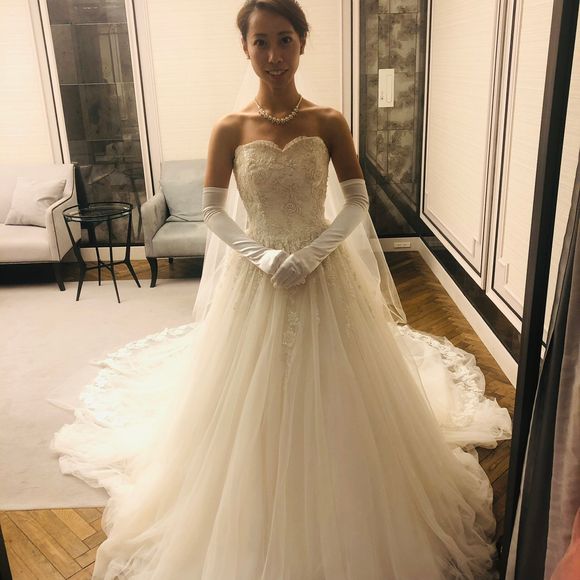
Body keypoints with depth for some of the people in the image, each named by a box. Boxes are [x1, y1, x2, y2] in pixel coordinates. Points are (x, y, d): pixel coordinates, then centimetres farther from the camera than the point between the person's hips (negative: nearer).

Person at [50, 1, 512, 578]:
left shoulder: (328, 122, -4)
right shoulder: (230, 128, -4)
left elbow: (358, 205, -3)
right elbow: (213, 213, -3)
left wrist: (309, 255, -15)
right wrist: (266, 258, -15)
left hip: (326, 273, 0)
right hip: (256, 275, 0)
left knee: (331, 391, 10)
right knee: (256, 394, 9)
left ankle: (336, 520, 37)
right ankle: (258, 529, 35)